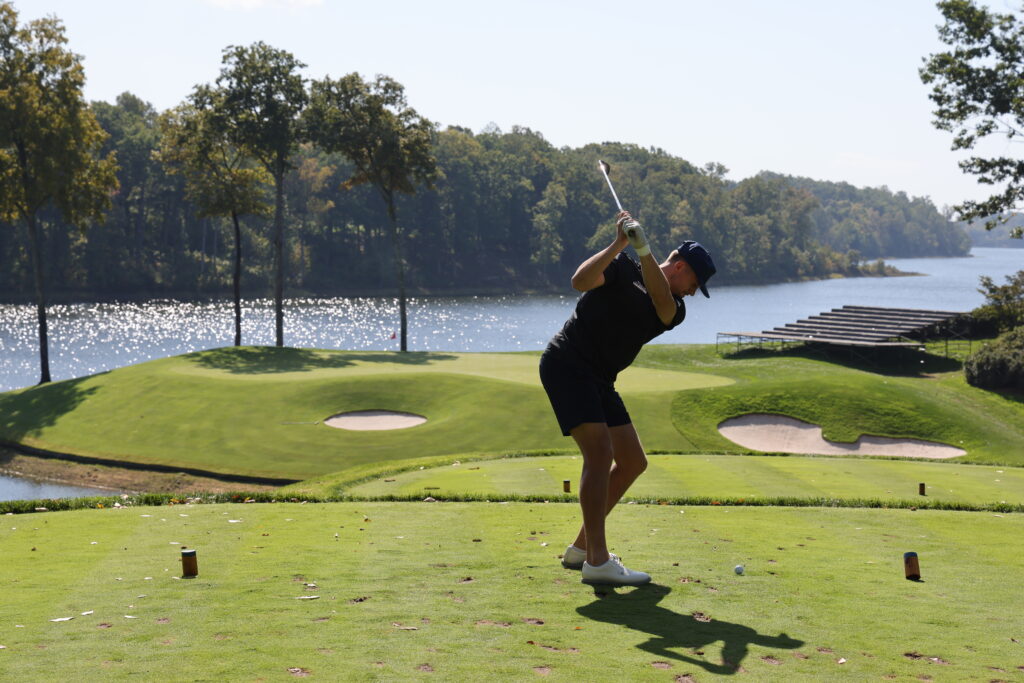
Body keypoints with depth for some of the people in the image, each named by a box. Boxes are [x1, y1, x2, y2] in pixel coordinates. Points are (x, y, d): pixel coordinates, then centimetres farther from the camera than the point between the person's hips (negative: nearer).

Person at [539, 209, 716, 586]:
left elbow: (661, 301, -16)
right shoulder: (622, 269, -3)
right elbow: (581, 281, -22)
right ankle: (597, 561, -21)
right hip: (566, 364, -8)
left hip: (599, 380, 8)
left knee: (633, 462, 9)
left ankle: (581, 547, 18)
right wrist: (619, 244, -27)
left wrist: (644, 250, -29)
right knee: (600, 452, -20)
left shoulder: (674, 310, 9)